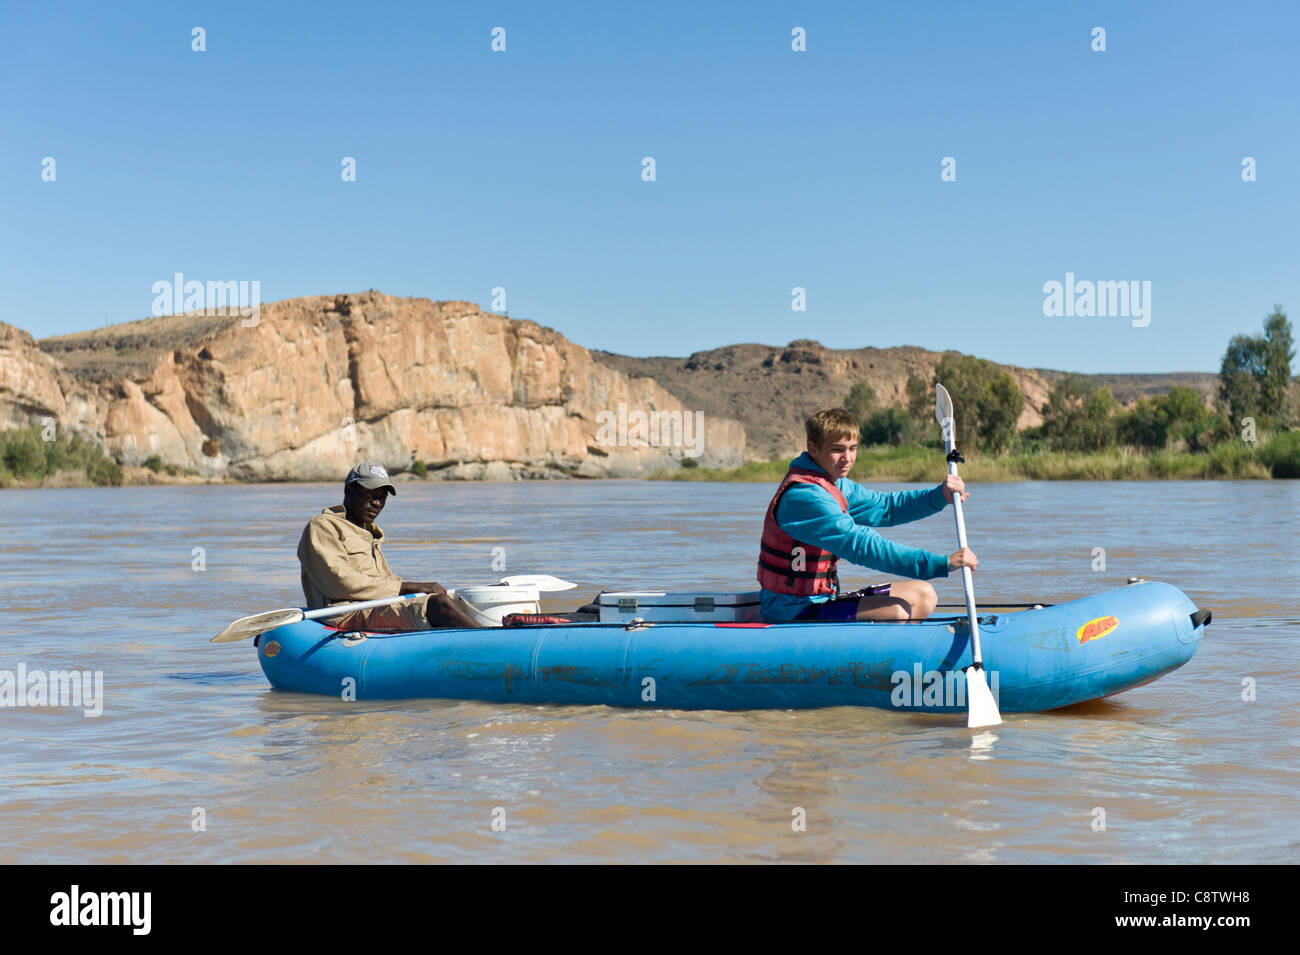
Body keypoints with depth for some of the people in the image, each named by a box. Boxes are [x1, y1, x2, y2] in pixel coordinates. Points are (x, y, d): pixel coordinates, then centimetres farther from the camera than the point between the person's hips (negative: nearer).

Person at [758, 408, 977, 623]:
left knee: (923, 595, 11)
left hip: (822, 598, 11)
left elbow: (885, 507, 16)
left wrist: (941, 495, -3)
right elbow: (863, 546, -29)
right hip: (793, 613, -11)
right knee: (895, 612, -27)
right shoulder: (803, 496, -23)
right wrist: (944, 564, -30)